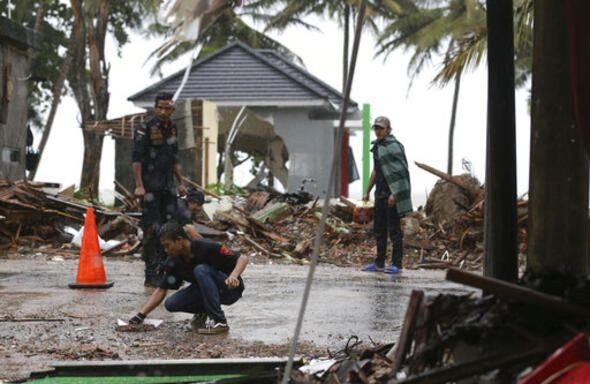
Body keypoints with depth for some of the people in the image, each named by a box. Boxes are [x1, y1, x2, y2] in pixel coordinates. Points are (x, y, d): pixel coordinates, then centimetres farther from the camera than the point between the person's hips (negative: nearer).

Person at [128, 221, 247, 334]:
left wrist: (233, 276, -44)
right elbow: (161, 290, -1)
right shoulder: (174, 262, -7)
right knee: (171, 304, -15)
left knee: (201, 270, -32)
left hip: (230, 288, -6)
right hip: (205, 291, 6)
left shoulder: (206, 248, -24)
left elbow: (243, 258, -24)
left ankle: (219, 322, -25)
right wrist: (140, 315, -9)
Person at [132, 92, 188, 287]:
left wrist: (181, 182, 18)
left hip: (168, 187, 7)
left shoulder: (172, 128, 13)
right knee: (152, 230, -8)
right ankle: (151, 276, -5)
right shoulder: (145, 129, -8)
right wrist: (139, 185, -19)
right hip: (150, 188, -7)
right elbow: (136, 159, -12)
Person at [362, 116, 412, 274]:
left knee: (394, 229, -4)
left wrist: (394, 193, -22)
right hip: (381, 194, 9)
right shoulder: (377, 146, 16)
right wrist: (368, 191, 24)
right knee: (379, 229, 11)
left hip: (392, 194, -9)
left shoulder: (393, 146, -12)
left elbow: (401, 171, -17)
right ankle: (379, 263, 18)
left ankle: (396, 264, 1)